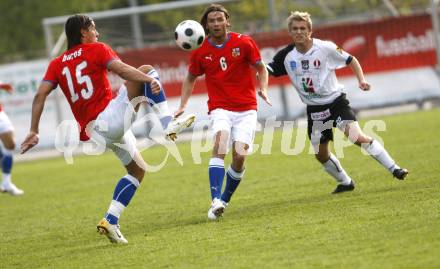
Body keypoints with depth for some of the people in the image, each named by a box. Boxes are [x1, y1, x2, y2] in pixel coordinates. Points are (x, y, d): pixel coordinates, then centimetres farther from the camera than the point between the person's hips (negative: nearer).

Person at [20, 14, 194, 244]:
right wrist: (149, 80, -27)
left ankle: (111, 221, 7)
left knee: (137, 170, 22)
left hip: (91, 132, 7)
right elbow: (121, 69, -16)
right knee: (146, 69, -1)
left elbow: (40, 95, 5)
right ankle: (168, 124, -20)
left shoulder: (57, 64, 16)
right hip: (109, 117, -7)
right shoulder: (97, 50, 3)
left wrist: (34, 131, 3)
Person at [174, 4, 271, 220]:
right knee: (220, 143, -27)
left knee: (239, 155, -12)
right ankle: (215, 201, -36)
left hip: (246, 108, 0)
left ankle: (224, 201, 10)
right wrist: (182, 106, 7)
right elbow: (191, 78, 17)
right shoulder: (200, 51, 2)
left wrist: (263, 90, -9)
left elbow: (261, 69, 9)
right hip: (220, 108, 0)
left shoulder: (244, 43, -3)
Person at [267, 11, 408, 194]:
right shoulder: (287, 56, -4)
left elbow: (350, 60, -1)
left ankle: (393, 168, -15)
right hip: (314, 108, 5)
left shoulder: (325, 48, -13)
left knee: (357, 137, -23)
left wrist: (361, 80, -13)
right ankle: (345, 182, 32)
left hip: (336, 101, -5)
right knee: (320, 154, 9)